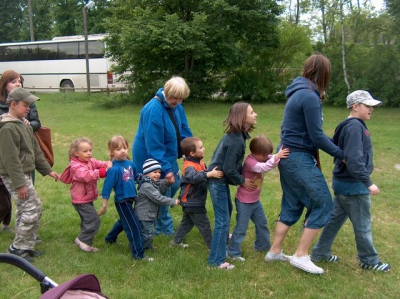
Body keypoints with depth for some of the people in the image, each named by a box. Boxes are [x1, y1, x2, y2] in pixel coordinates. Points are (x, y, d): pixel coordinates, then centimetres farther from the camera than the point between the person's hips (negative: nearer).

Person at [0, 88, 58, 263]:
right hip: (14, 177, -10)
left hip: (24, 175, 10)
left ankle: (24, 246, 25)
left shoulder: (23, 125, 12)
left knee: (24, 210, 15)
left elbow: (35, 151, 19)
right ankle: (18, 247, 3)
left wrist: (47, 170, 18)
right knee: (33, 209, -9)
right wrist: (19, 184, -23)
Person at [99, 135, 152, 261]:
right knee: (134, 226, -4)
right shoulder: (114, 169, -21)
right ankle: (138, 254, 5)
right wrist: (104, 205, -13)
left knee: (123, 221, 29)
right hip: (122, 201, -8)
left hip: (130, 199, 8)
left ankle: (110, 238, 53)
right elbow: (107, 187, -16)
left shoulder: (130, 164, -1)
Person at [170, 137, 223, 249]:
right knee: (204, 225, 1)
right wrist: (210, 174, -54)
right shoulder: (189, 166, -26)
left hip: (190, 202, 10)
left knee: (187, 222, 22)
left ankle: (176, 241, 34)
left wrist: (214, 172, -5)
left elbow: (206, 172, 15)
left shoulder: (199, 163, 6)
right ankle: (213, 246, 12)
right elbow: (194, 177, -46)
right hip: (193, 203, -10)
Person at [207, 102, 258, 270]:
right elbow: (229, 169, -25)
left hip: (220, 179, 10)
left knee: (228, 210, 30)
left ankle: (223, 236, 56)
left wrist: (243, 176, 7)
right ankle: (216, 260, 0)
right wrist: (242, 181, -11)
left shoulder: (236, 134, 3)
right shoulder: (236, 140, -27)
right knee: (223, 220, -6)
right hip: (218, 181, -10)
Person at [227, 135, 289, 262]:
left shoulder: (260, 158, 1)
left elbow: (271, 159, -3)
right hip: (244, 202, -9)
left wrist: (281, 154, -23)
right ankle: (233, 252, 12)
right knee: (241, 228, 0)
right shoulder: (249, 162, -27)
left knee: (262, 223, 20)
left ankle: (262, 245, 38)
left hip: (255, 201, 9)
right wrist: (276, 157, -49)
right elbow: (263, 167, -41)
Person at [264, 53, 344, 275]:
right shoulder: (310, 97, -18)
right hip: (299, 158, -10)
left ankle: (274, 251, 23)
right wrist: (341, 155, -8)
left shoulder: (299, 93, 11)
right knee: (322, 203, -1)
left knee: (291, 205, 16)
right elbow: (317, 136, -17)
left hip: (289, 156, 10)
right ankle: (301, 255, 3)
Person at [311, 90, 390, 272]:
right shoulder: (355, 127, -21)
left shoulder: (350, 126, 10)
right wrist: (368, 183, -27)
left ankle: (320, 253, 25)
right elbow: (354, 160, -28)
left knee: (336, 218, 17)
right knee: (363, 225, 6)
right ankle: (369, 261, 22)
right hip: (354, 185, -10)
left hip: (343, 183, 10)